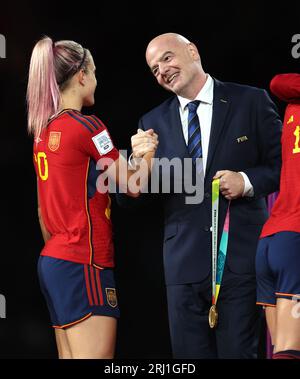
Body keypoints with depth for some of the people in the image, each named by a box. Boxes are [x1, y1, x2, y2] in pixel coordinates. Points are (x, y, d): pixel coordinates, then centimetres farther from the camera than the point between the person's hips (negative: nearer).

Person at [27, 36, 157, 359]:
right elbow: (132, 186, -6)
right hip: (84, 263, -9)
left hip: (51, 260, 9)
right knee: (95, 355, -10)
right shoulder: (87, 126, -11)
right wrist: (149, 150, 7)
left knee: (70, 357, 9)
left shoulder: (44, 130, 13)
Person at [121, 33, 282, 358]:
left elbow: (282, 163, 5)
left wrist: (247, 181, -13)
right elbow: (128, 198, 6)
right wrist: (138, 161, -15)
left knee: (237, 352, -2)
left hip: (241, 257, -3)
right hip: (185, 265, 3)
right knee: (189, 356, 4)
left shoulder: (250, 102, 3)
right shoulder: (153, 122, 11)